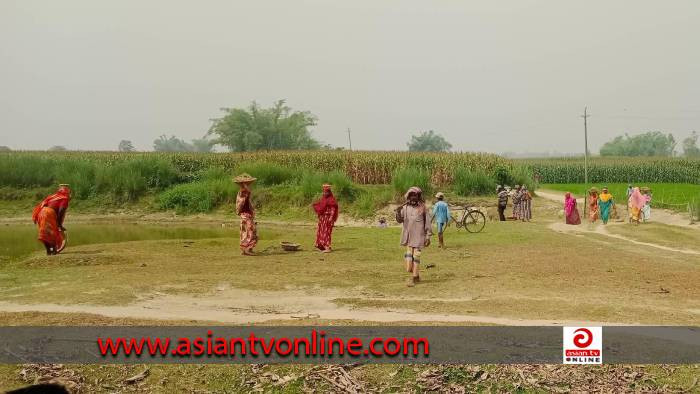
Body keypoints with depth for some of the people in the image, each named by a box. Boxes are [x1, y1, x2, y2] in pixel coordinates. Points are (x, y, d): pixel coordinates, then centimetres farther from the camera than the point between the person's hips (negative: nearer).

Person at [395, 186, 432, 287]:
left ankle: (413, 279, 2)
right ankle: (416, 275, 21)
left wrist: (428, 236, -3)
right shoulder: (405, 207, 4)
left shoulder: (422, 208, -3)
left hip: (419, 236, -3)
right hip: (408, 236, 3)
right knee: (408, 255, 2)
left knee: (416, 256, -3)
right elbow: (399, 220, 0)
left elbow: (427, 223, 0)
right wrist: (398, 212, -21)